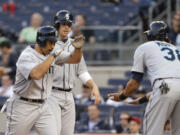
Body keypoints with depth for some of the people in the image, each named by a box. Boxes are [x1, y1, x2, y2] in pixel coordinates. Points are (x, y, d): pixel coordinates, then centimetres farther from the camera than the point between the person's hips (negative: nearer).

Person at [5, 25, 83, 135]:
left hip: (43, 106, 6)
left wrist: (78, 48, -14)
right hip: (23, 108, -6)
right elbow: (36, 74, -36)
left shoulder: (52, 53, 4)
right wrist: (53, 56, -28)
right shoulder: (26, 56, -18)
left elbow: (75, 59, 8)